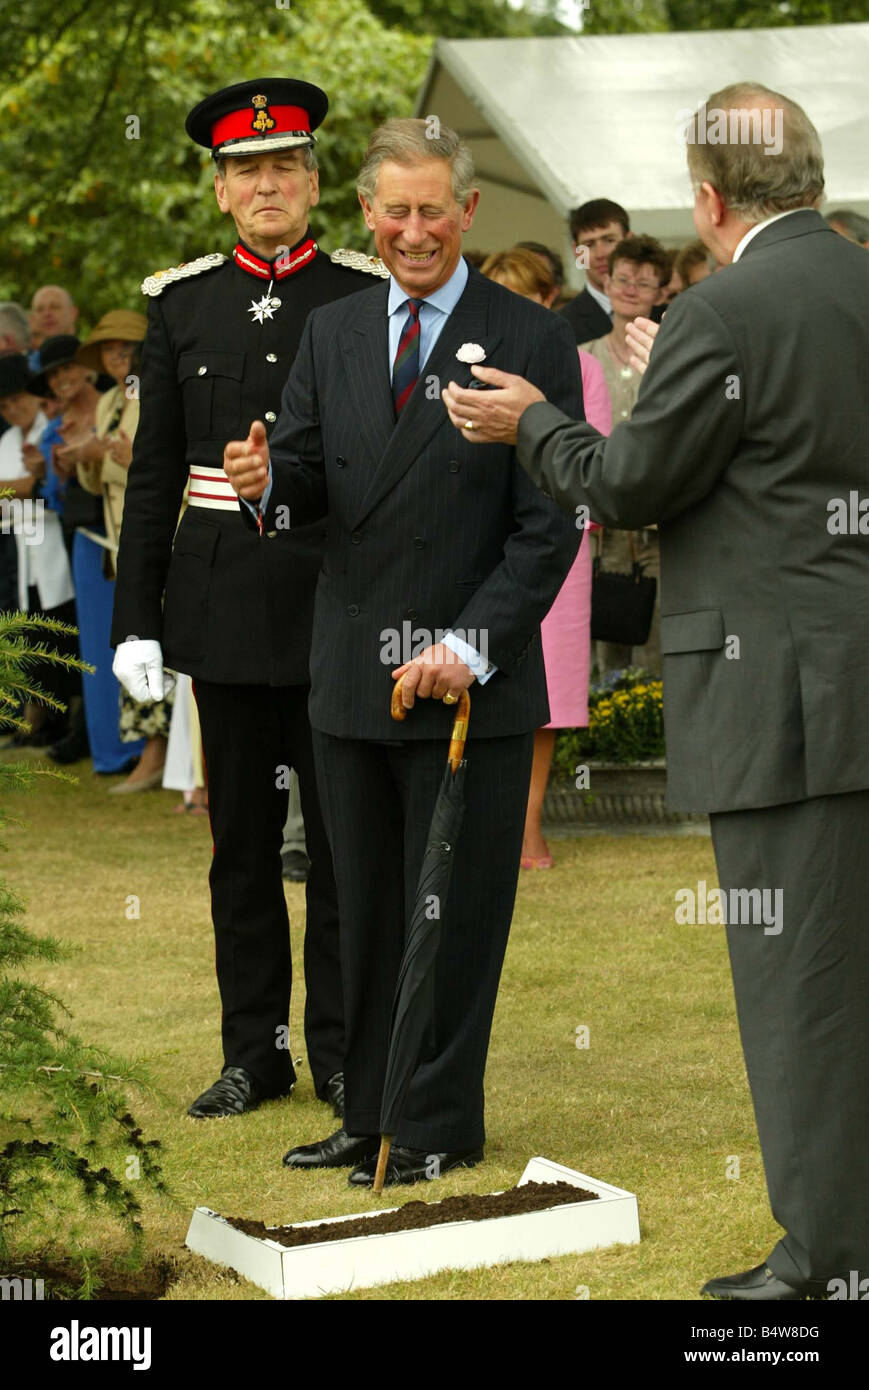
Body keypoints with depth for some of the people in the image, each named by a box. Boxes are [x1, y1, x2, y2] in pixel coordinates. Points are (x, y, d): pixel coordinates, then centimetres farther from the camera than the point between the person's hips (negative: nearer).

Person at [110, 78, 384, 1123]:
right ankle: (254, 1051, 19)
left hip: (339, 603, -2)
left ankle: (342, 1053, 14)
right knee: (241, 840, 9)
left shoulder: (368, 299, 0)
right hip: (224, 607, 2)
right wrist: (134, 621, 2)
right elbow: (154, 474, 8)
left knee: (340, 840, 4)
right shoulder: (181, 303, 7)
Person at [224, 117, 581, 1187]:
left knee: (454, 914, 2)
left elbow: (549, 525, -7)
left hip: (473, 683, -5)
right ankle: (372, 1116, 21)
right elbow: (310, 485, 9)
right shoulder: (330, 335, 11)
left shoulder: (532, 341, -4)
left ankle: (439, 1126, 13)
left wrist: (472, 645, -17)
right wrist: (268, 480, -16)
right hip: (351, 679, 5)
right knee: (367, 910, 11)